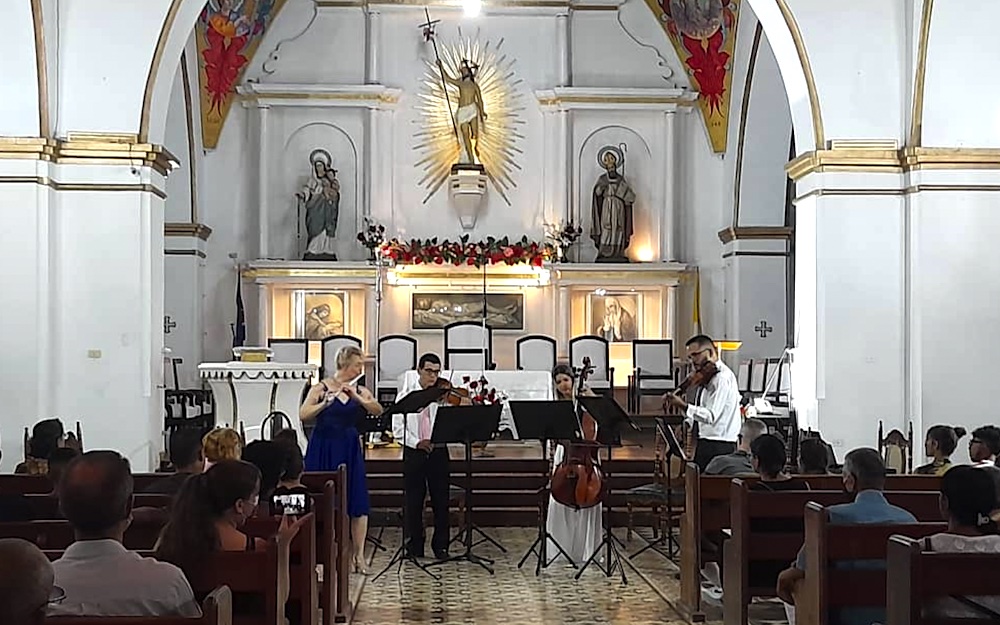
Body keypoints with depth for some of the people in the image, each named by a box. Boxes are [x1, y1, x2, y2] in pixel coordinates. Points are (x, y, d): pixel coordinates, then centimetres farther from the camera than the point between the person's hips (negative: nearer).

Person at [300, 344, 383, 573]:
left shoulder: (360, 391, 6)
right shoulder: (321, 388, -4)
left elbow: (377, 411, -11)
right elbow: (303, 415, -15)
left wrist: (356, 397, -26)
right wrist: (325, 403, -30)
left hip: (349, 452, 3)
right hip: (323, 451, -3)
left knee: (357, 503, -1)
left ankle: (359, 555, 5)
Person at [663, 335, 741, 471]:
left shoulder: (722, 377, -15)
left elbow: (711, 416, -23)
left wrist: (683, 406, -30)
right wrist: (688, 422, 4)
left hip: (718, 446, -9)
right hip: (707, 443, 9)